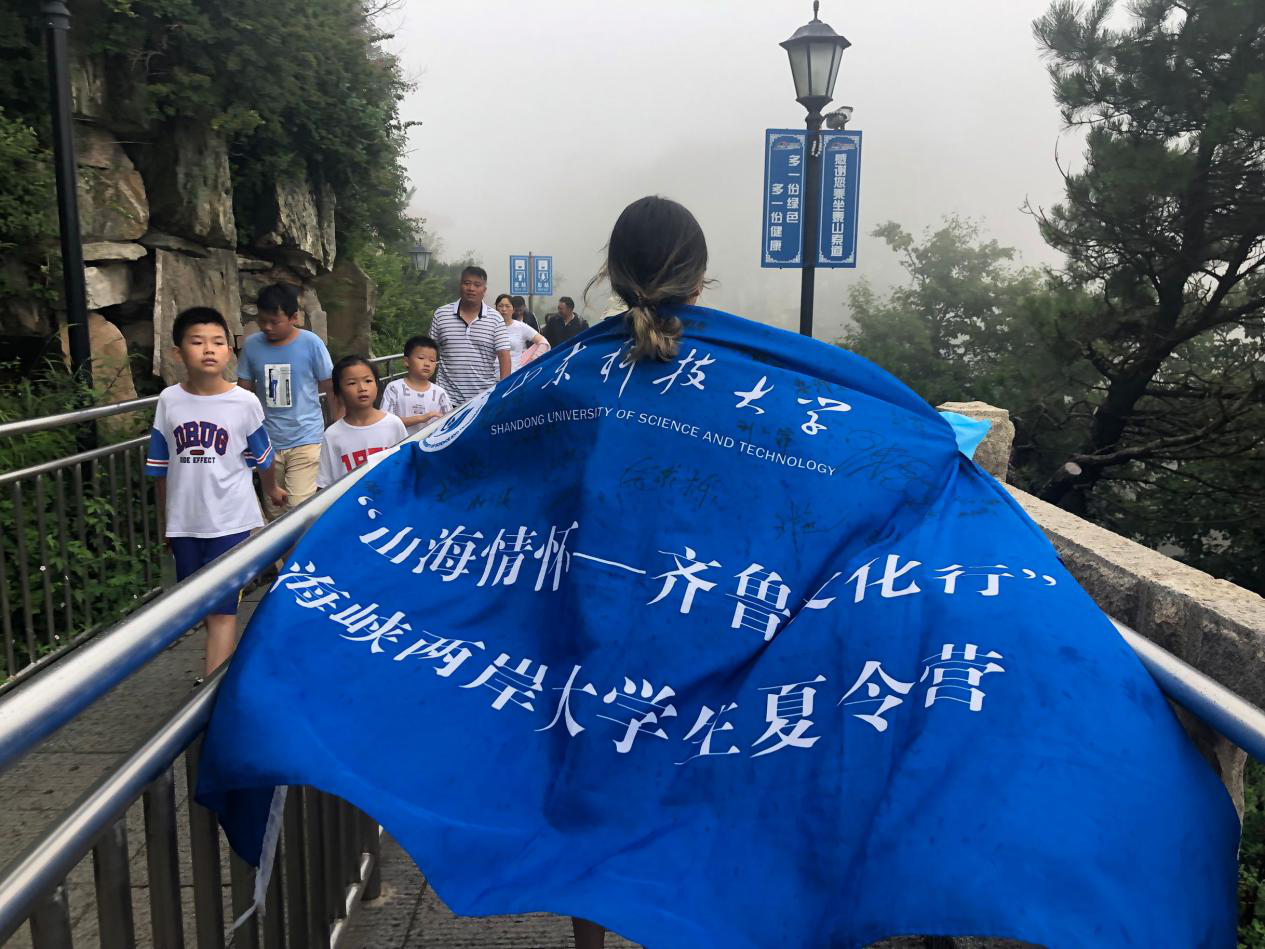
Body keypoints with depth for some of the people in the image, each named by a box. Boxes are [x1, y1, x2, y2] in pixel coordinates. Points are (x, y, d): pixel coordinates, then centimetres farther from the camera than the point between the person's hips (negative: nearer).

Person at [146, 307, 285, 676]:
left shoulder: (245, 403, -9)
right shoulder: (169, 401, -2)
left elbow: (263, 458, 7)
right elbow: (161, 468, 7)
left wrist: (271, 490, 22)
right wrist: (167, 521, 12)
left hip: (230, 520, -3)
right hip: (185, 523, 3)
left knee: (221, 609, -5)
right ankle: (224, 666, 36)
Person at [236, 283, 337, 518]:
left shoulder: (311, 343, -8)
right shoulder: (251, 345, 0)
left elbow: (331, 389, 0)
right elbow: (244, 392, 9)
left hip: (305, 441, -3)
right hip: (267, 443, 3)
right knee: (273, 512, 12)